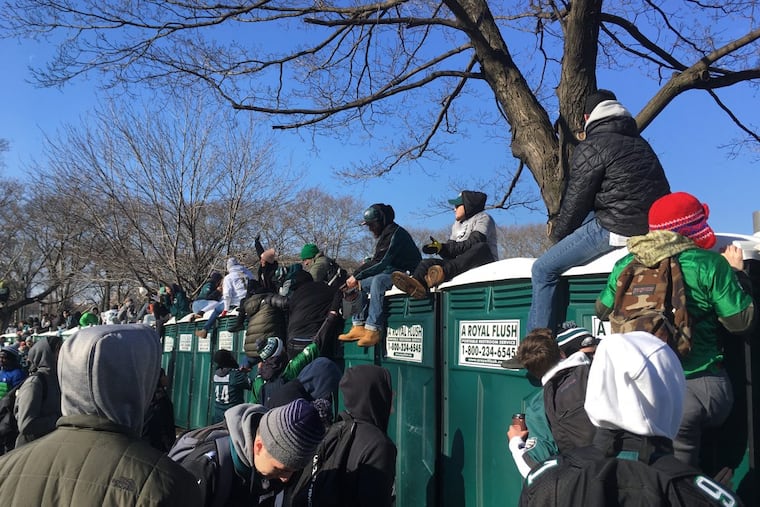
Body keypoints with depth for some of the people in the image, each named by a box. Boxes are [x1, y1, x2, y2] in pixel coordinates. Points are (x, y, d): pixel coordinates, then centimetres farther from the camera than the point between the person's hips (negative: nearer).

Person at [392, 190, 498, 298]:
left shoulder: (483, 218, 5)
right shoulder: (457, 224, 27)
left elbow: (473, 244, -14)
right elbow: (450, 254, 14)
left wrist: (443, 248, -17)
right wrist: (440, 247, -9)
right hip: (461, 266, 6)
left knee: (482, 247, -36)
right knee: (427, 263, -9)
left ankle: (443, 273, -57)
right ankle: (418, 284, -47)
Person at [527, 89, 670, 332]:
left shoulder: (590, 147, -4)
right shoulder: (640, 143, 22)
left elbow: (575, 200, -3)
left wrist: (557, 234, 15)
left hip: (618, 229, -9)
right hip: (655, 226, 10)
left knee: (543, 269, -5)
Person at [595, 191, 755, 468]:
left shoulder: (624, 266, 6)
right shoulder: (709, 264, -7)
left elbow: (603, 310, 20)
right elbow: (741, 321, 0)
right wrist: (736, 273, 14)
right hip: (699, 387, -3)